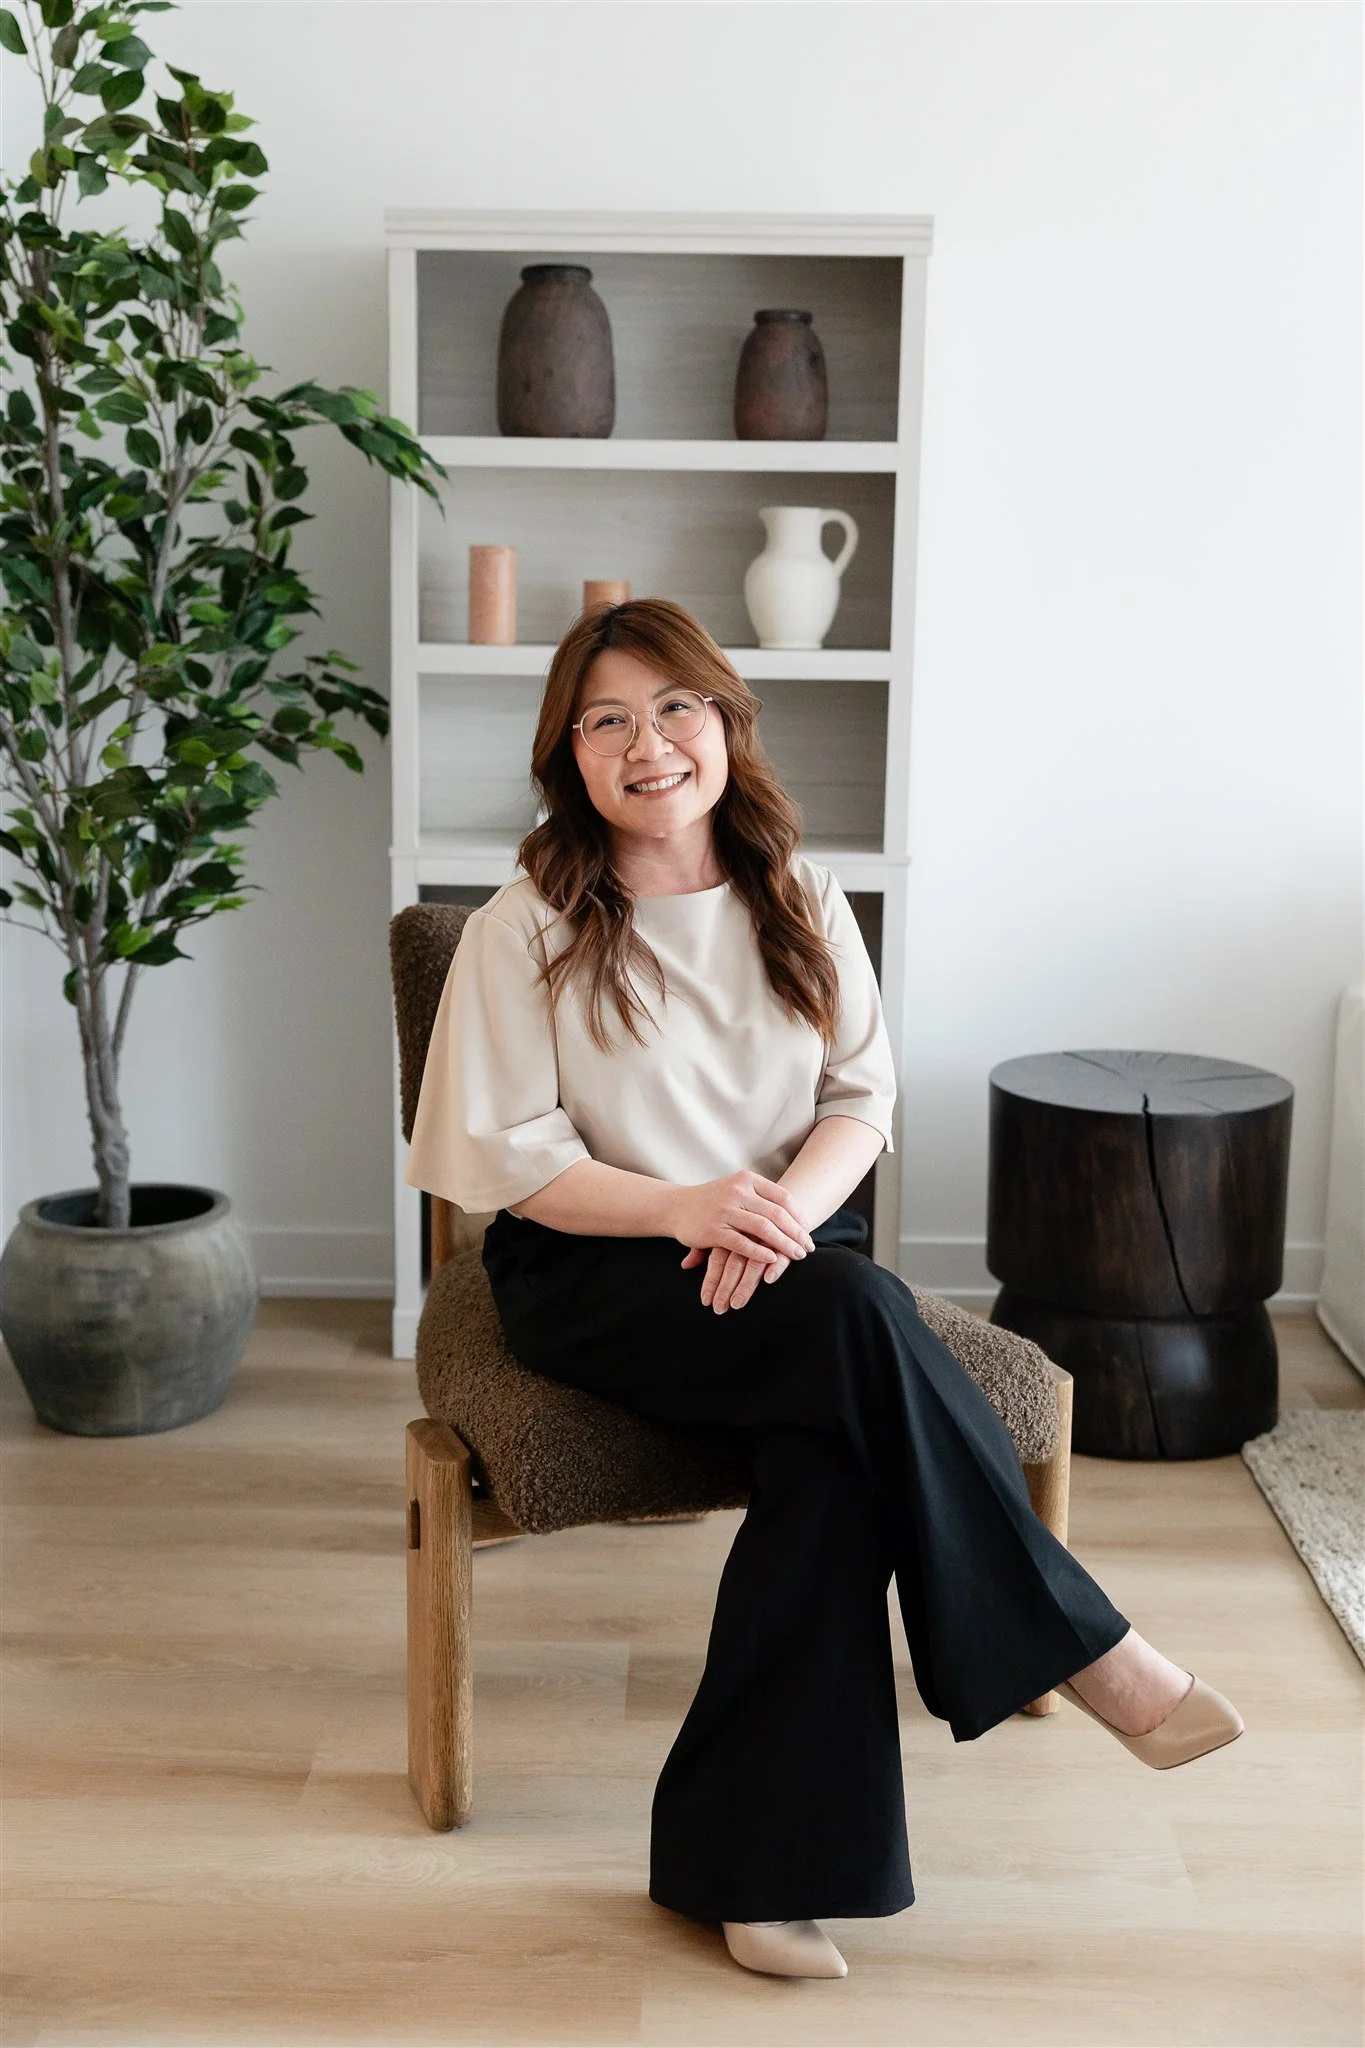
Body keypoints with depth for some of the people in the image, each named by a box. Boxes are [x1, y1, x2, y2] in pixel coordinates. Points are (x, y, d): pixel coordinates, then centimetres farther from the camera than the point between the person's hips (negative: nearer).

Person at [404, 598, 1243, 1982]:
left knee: (834, 1451, -31)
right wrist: (685, 1207, -22)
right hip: (593, 1273, -4)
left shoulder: (801, 903, 8)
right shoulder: (524, 931, -4)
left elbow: (862, 1096, 6)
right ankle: (1081, 1651, -22)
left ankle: (759, 1864, -23)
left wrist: (783, 1211, -17)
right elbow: (508, 1156, -6)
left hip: (783, 1248, 4)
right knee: (863, 1318, -33)